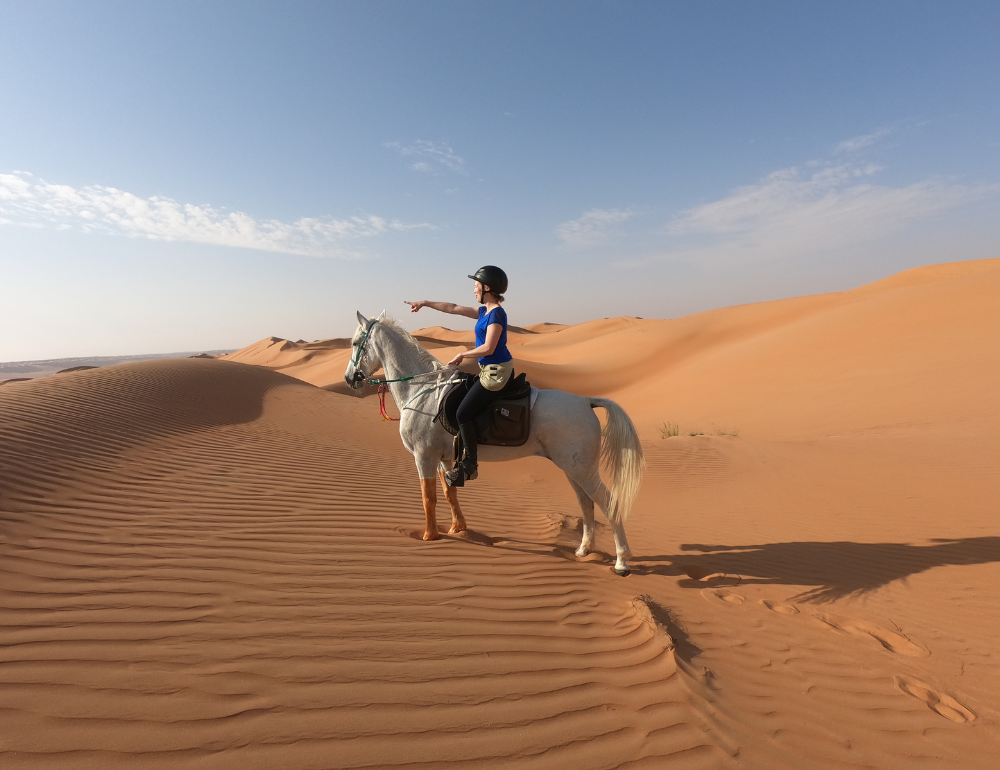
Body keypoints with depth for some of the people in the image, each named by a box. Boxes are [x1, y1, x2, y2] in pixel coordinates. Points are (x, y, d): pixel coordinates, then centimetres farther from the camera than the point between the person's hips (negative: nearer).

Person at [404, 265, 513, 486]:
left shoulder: (496, 313, -17)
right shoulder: (484, 311, 11)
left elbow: (489, 348, -23)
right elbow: (453, 308, 18)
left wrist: (462, 355, -11)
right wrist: (425, 303, 22)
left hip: (496, 371, -10)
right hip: (490, 370, 10)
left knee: (463, 413, -11)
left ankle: (470, 466, 2)